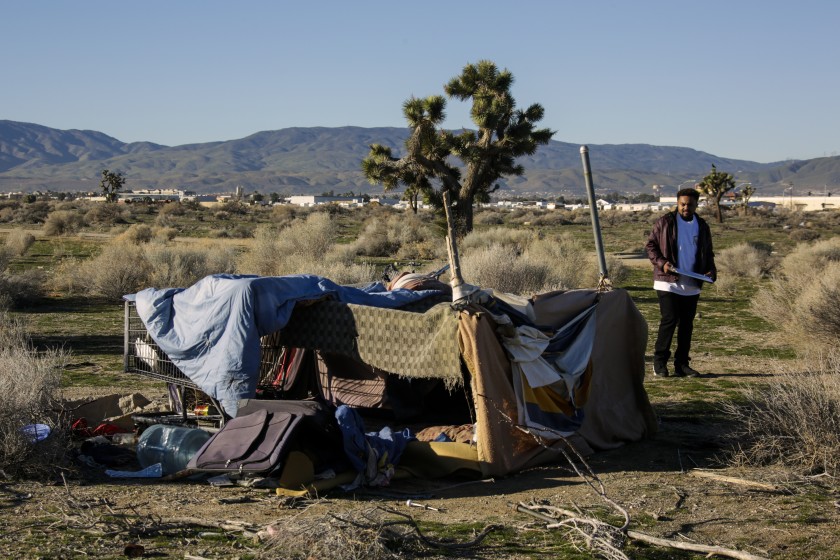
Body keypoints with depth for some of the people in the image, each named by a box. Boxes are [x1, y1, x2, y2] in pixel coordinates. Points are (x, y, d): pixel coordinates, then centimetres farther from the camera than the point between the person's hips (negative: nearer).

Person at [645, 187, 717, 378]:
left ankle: (682, 364, 14)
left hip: (692, 285, 5)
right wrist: (661, 262, -15)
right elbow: (650, 246, 2)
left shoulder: (702, 226, 13)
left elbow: (708, 254, 21)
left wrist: (711, 270, 2)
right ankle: (659, 362, -2)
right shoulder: (665, 223, 0)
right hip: (668, 282, -5)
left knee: (687, 324, 7)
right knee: (669, 320, -11)